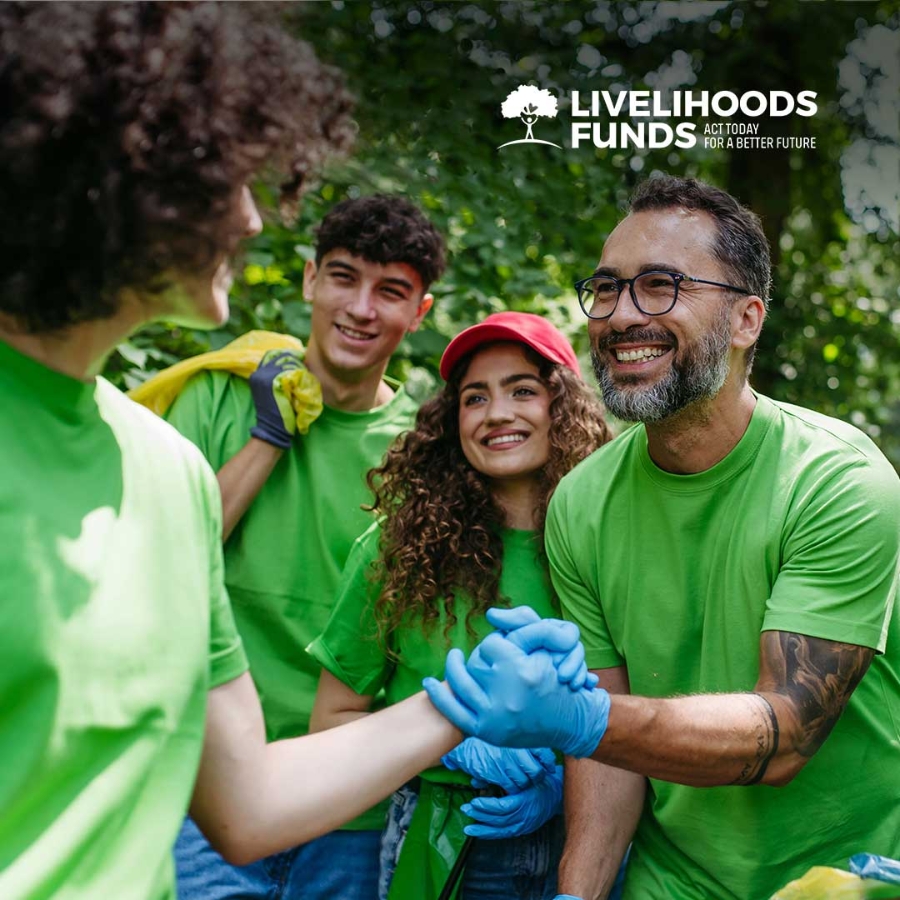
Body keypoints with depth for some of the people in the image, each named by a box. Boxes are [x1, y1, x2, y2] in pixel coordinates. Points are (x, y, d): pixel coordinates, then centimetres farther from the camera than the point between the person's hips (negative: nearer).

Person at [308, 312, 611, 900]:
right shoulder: (402, 546, -7)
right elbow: (332, 719, -2)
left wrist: (564, 783, -14)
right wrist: (461, 745, -13)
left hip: (583, 846, 1)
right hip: (439, 848, 0)